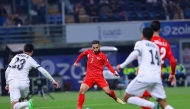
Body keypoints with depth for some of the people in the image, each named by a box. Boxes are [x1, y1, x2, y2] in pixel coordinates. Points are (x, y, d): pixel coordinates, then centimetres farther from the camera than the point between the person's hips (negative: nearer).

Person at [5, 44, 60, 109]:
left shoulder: (15, 57, 19)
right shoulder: (30, 59, 8)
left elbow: (7, 71, 23)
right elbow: (43, 71, -1)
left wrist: (7, 83, 35)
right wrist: (52, 80, 2)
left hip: (13, 82, 1)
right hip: (24, 83, -1)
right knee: (24, 98, 29)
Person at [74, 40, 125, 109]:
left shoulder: (102, 56, -6)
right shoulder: (88, 52, 2)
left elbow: (108, 65, -6)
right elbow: (82, 54, 22)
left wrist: (114, 72, -21)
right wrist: (76, 62, 26)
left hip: (99, 77, -2)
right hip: (89, 77, 2)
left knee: (108, 91, -8)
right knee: (82, 90, -19)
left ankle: (116, 99, 26)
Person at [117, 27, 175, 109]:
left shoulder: (140, 43, 7)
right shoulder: (155, 46, 23)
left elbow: (135, 54, -14)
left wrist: (122, 65, -11)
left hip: (144, 77, -5)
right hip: (156, 78, 5)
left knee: (127, 98, 4)